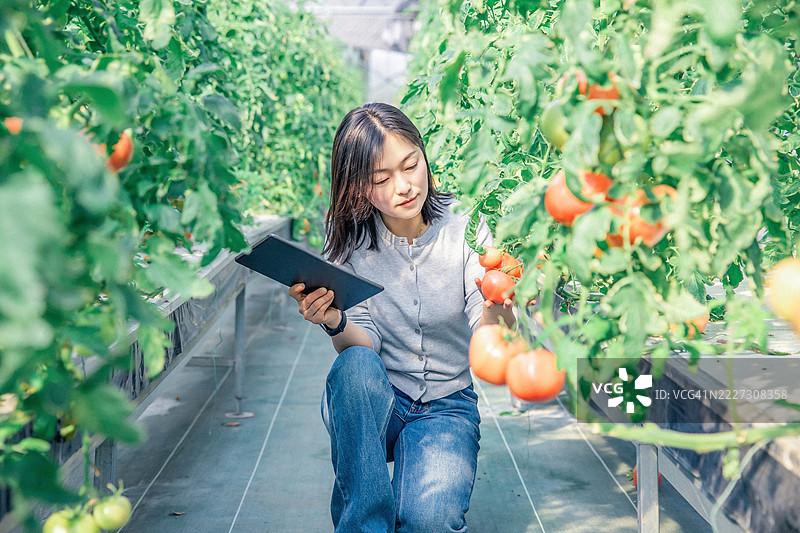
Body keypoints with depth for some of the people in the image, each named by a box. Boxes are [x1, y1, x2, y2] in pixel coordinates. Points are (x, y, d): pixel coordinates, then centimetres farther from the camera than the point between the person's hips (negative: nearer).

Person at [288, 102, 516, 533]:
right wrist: (335, 324, -35)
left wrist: (497, 307, -41)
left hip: (446, 405, -1)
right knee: (355, 366, -34)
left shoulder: (462, 227, -9)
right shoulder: (349, 239, -6)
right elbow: (364, 344, -13)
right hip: (371, 404, 1)